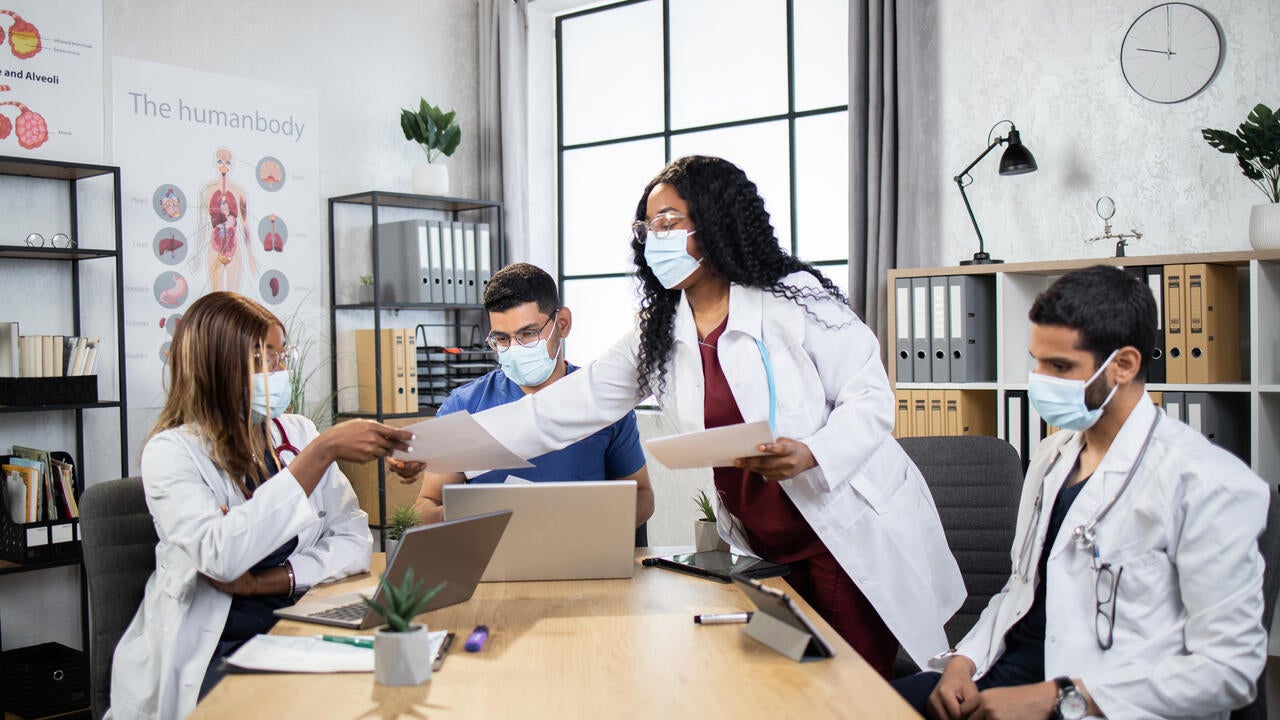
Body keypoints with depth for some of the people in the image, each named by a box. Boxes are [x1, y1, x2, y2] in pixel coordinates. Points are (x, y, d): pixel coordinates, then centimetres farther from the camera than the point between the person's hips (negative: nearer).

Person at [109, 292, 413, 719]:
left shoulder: (298, 433, 10)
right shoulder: (172, 452, -5)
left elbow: (354, 542, 2)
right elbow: (223, 556, -23)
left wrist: (263, 581, -15)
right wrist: (322, 452, -24)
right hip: (212, 650, -4)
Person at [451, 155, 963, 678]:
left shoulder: (797, 299, -11)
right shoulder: (654, 338, 3)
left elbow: (870, 399, -10)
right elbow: (563, 411, 1)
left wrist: (810, 454, -30)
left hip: (856, 532, -4)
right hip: (767, 551, 4)